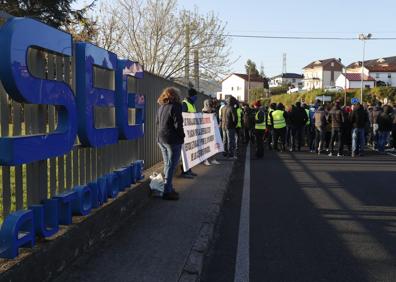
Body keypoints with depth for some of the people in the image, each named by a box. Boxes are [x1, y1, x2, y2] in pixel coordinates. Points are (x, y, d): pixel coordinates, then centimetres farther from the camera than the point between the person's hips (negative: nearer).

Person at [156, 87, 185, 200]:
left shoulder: (161, 107, 11)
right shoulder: (175, 106, -12)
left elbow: (157, 122, 16)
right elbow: (178, 124, -16)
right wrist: (182, 136, -3)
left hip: (161, 139, 8)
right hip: (173, 140, -8)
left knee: (167, 164, 16)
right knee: (171, 165, -2)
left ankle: (169, 188, 23)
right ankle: (167, 191, -1)